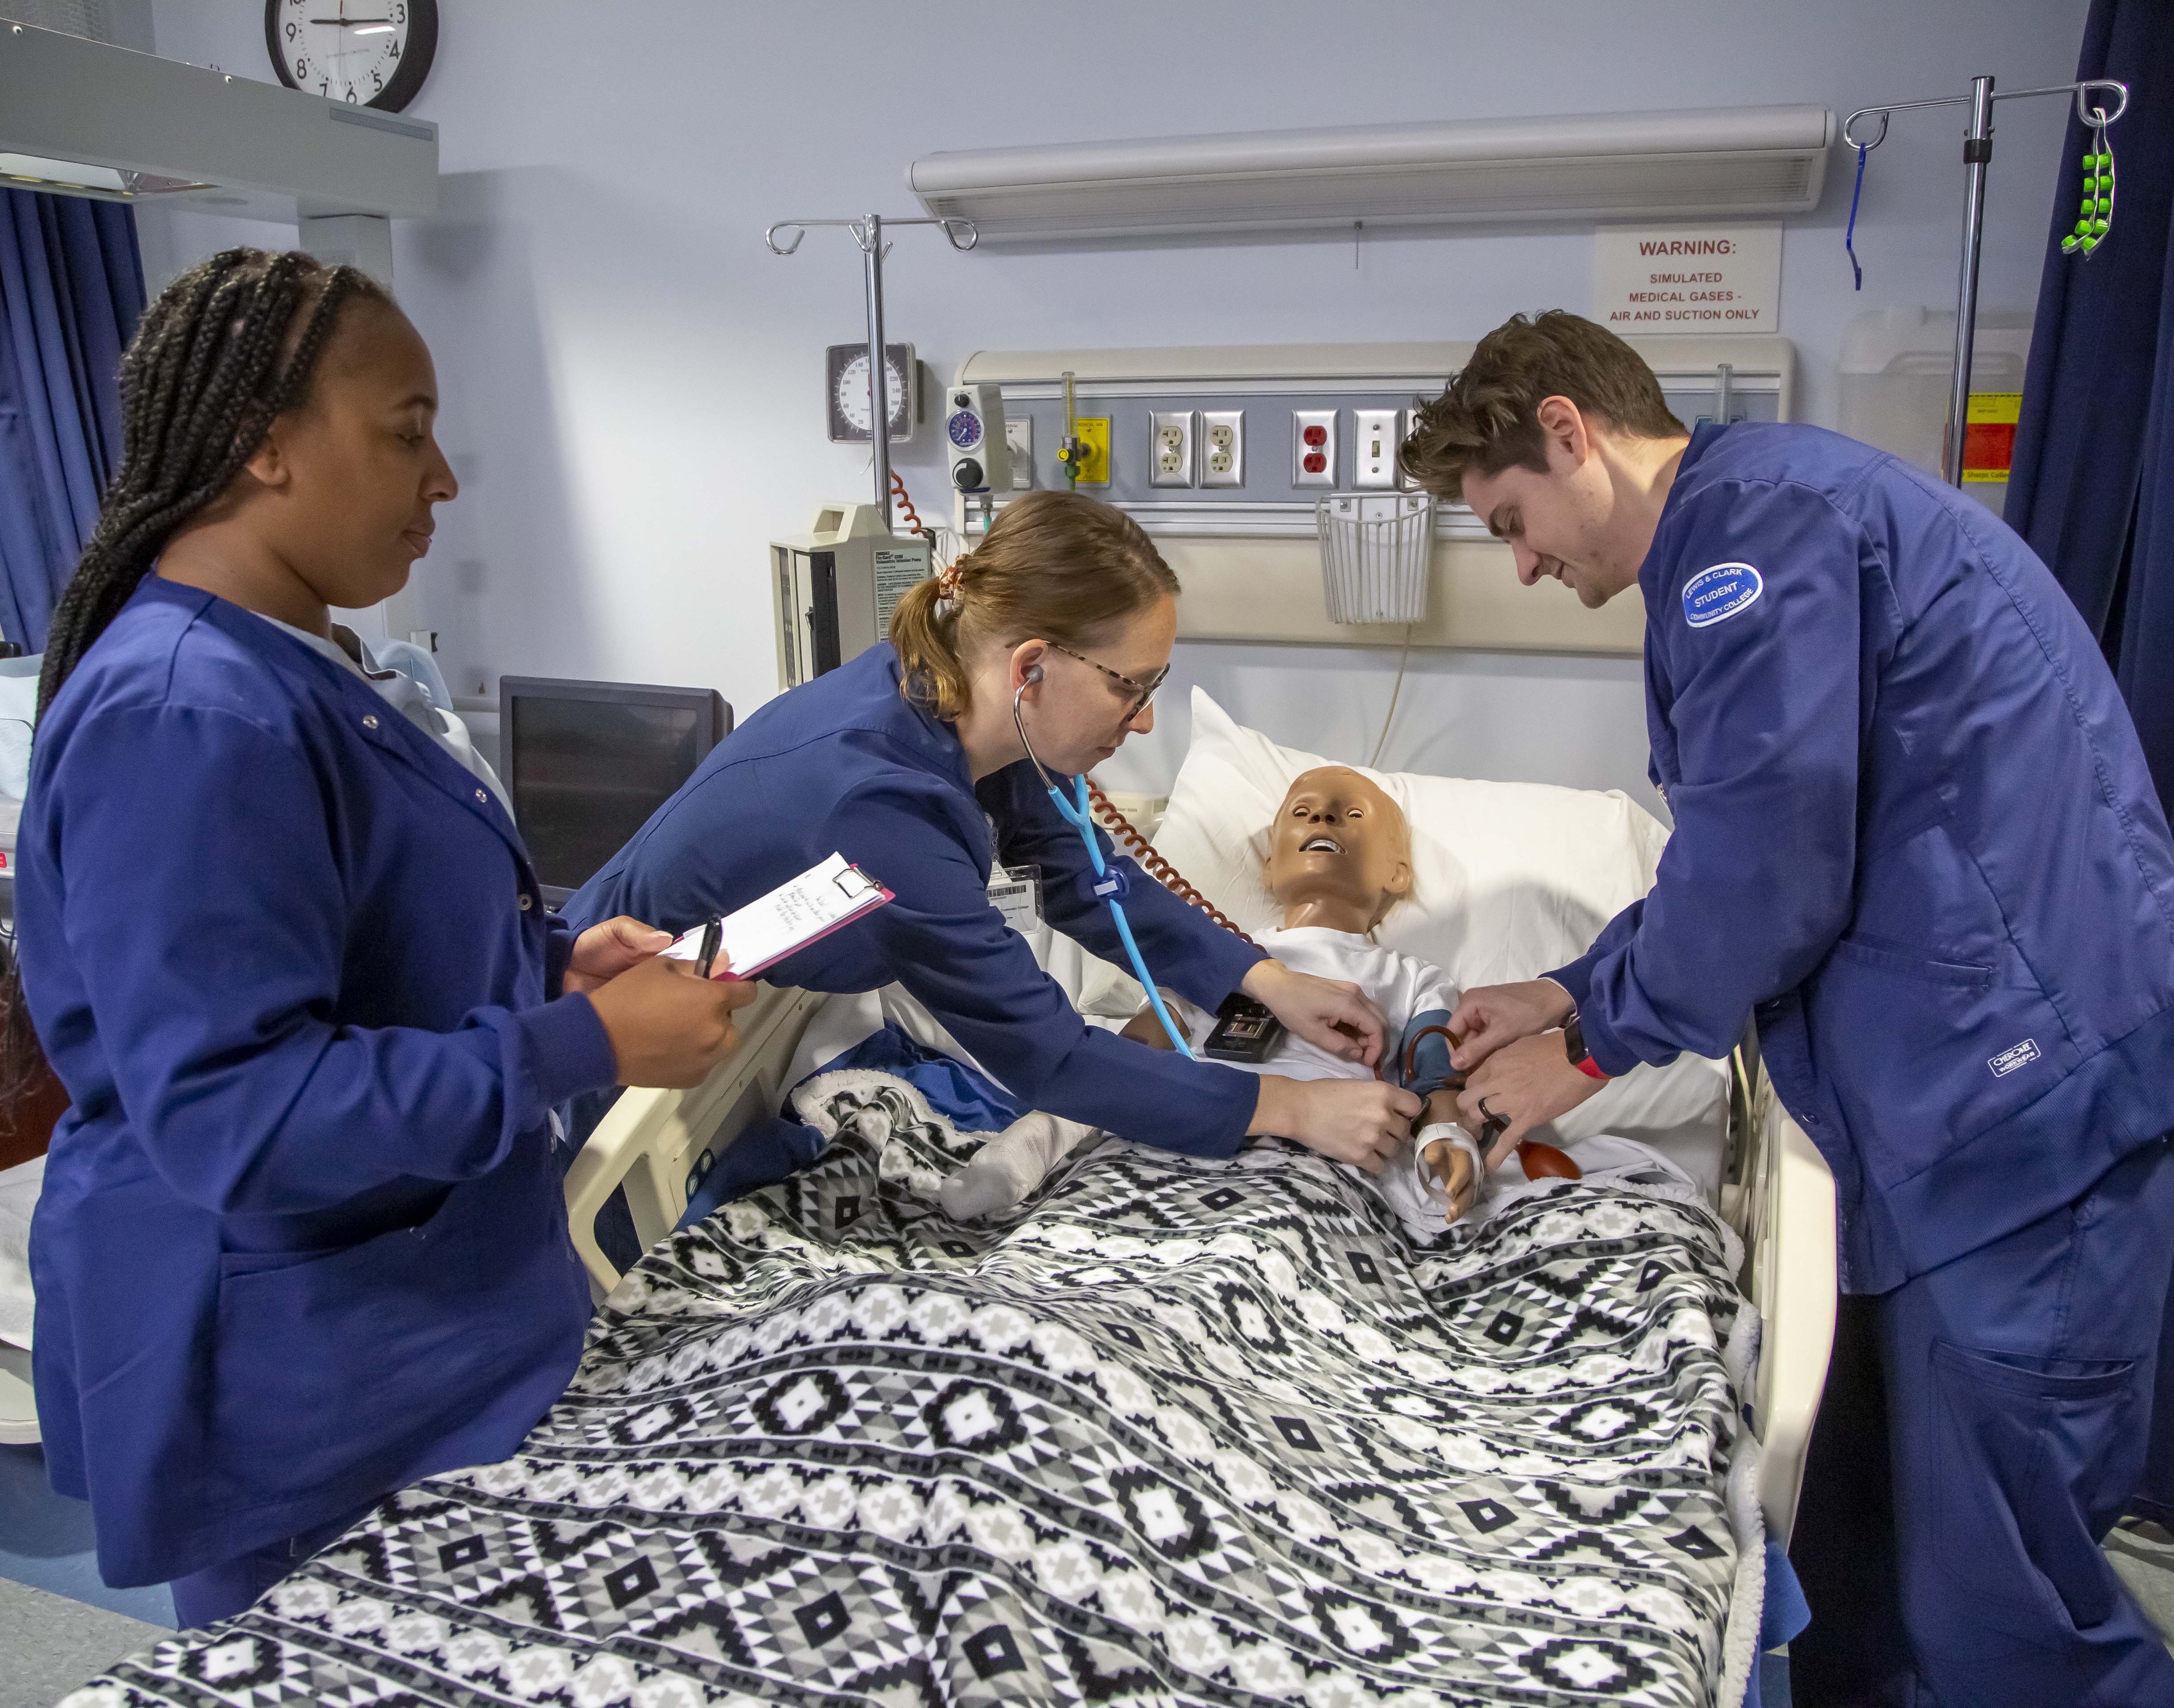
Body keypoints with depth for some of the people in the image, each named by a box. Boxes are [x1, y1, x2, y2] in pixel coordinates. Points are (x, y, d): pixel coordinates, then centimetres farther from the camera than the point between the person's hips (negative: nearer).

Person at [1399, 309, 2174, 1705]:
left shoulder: (1758, 507, -13)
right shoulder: (1754, 525, 20)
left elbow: (1767, 862, -19)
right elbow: (1748, 853, 23)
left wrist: (1596, 1044, -4)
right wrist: (1574, 994, 18)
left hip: (2025, 1102, -10)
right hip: (1942, 1112, 10)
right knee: (1861, 1559, 19)